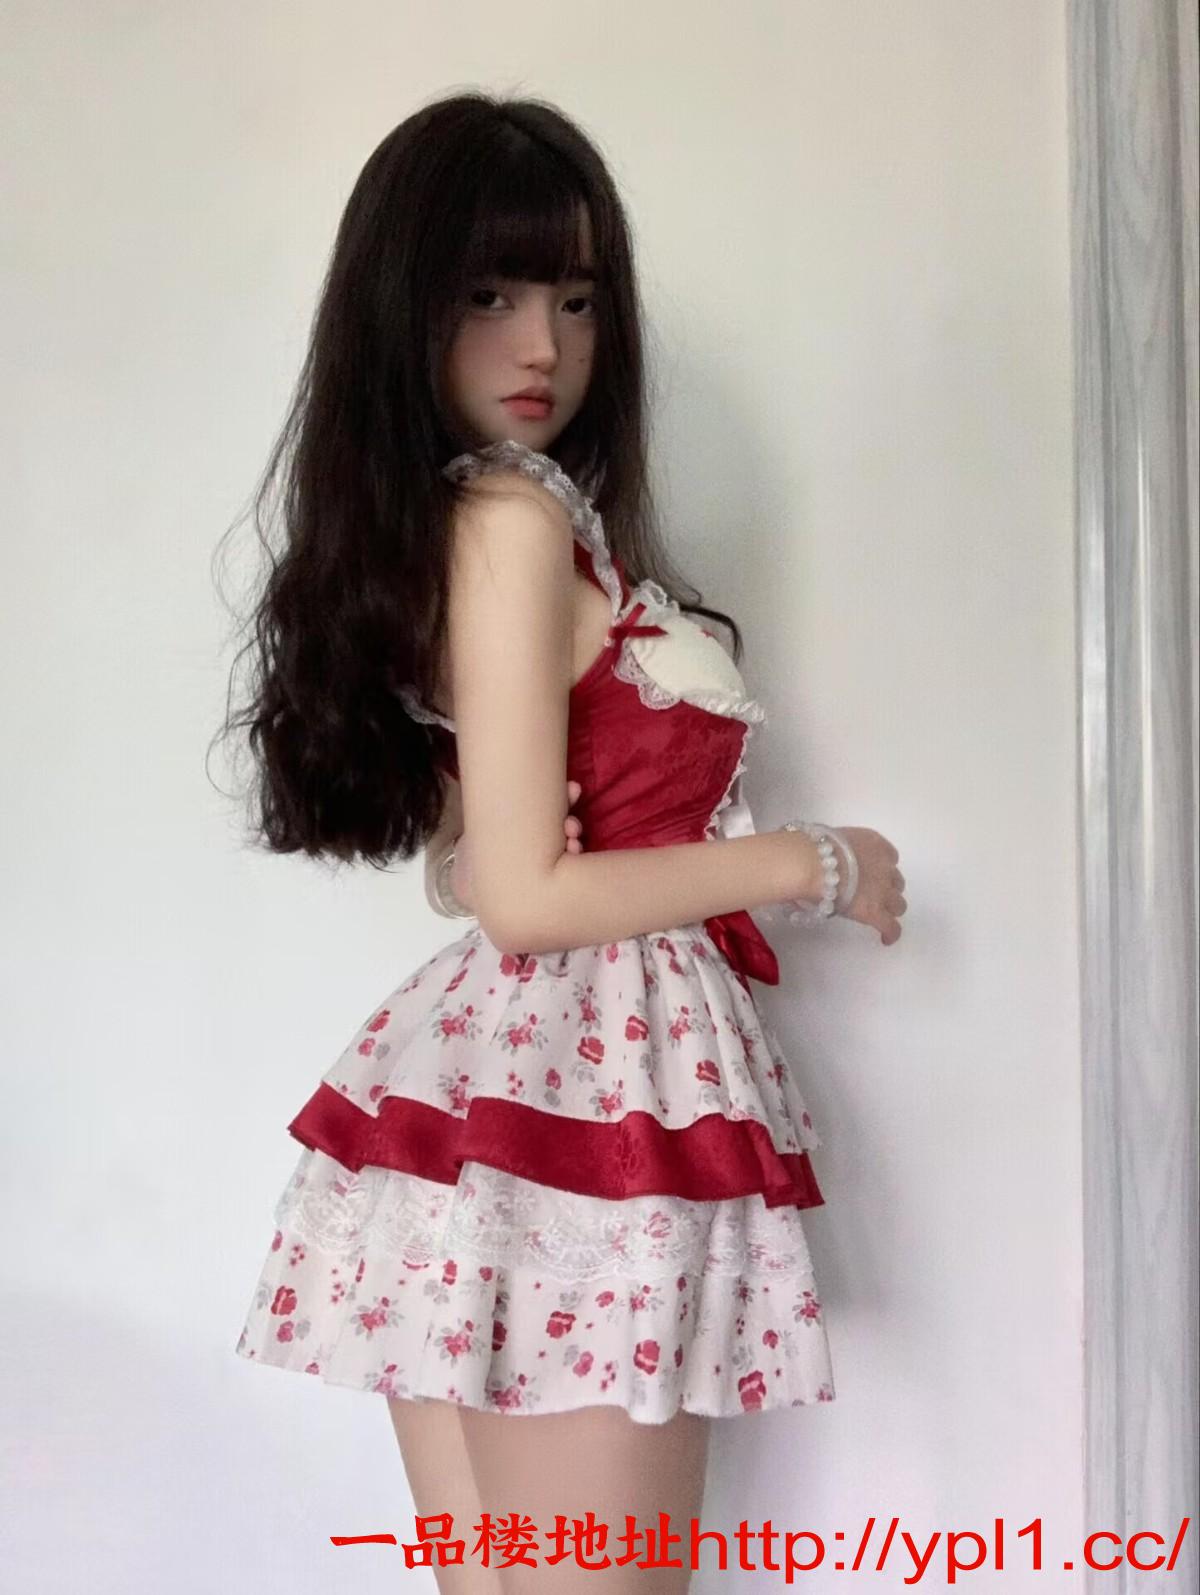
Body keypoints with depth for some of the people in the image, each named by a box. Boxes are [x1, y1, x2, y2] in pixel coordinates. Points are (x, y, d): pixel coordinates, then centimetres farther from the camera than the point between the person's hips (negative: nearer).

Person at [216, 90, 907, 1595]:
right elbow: (529, 899, -16)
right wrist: (818, 863, -7)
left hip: (485, 1081, 9)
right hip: (584, 1089, -9)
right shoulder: (516, 520, -12)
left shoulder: (432, 525, 14)